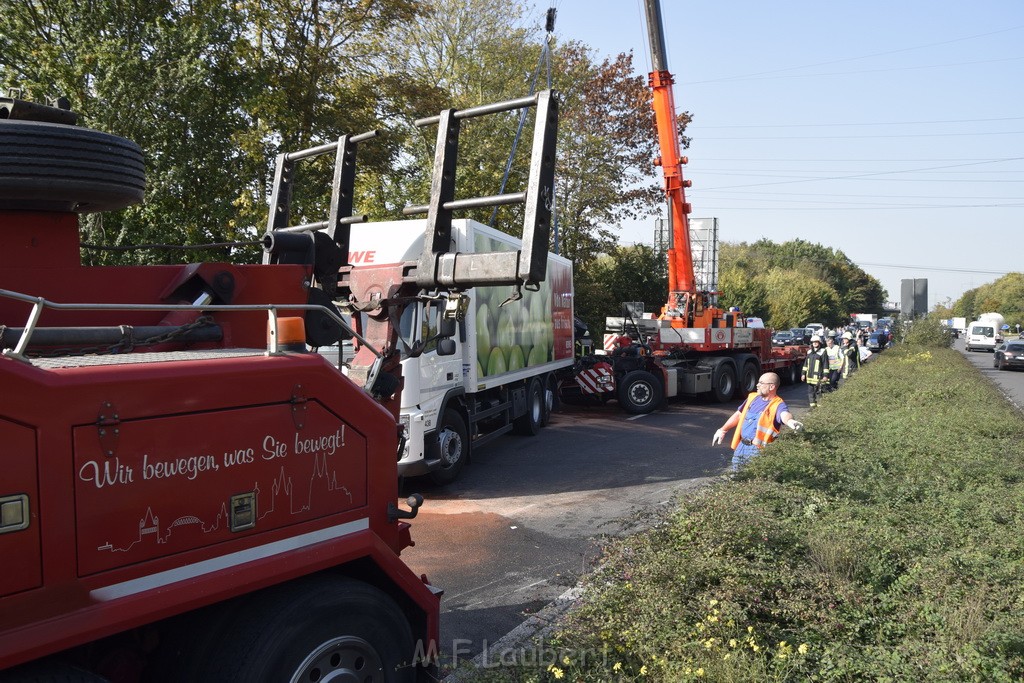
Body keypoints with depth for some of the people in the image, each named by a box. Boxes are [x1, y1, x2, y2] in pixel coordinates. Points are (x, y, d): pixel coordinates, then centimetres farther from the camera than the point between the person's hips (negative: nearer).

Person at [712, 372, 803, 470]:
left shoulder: (778, 405, -12)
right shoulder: (752, 397, 11)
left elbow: (785, 415, -36)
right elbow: (738, 414, 23)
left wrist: (791, 422, -60)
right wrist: (723, 430, 28)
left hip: (757, 451, -7)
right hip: (741, 446, 7)